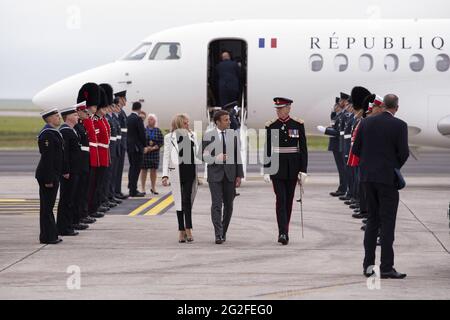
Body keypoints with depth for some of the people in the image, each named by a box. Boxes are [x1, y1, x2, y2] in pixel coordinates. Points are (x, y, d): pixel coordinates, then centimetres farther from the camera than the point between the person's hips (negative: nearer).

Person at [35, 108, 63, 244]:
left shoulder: (53, 132, 14)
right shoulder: (47, 134, -18)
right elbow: (47, 157, -21)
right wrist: (48, 179, -22)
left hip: (52, 175, 10)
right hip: (48, 176, -10)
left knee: (49, 206, 14)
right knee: (47, 206, -4)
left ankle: (51, 235, 20)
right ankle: (47, 237, 0)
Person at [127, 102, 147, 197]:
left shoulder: (128, 118, 7)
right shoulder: (138, 119, -15)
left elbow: (128, 132, 11)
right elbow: (142, 133, -15)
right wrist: (144, 145, 0)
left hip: (129, 146, 8)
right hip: (137, 147, -8)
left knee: (132, 167, 17)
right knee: (136, 168, -5)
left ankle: (132, 188, 24)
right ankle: (133, 191, -6)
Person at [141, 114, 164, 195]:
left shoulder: (158, 131, 6)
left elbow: (161, 142, 2)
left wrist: (154, 147, -13)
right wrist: (144, 148, -17)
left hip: (154, 153, 2)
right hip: (144, 152, -2)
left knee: (153, 170, 6)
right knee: (143, 170, 0)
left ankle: (153, 188, 16)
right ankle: (143, 189, 7)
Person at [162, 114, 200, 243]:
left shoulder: (192, 135, 10)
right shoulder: (169, 137, 3)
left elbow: (196, 152, 15)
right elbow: (166, 156, 2)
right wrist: (165, 175, -5)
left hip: (190, 170, 1)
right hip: (176, 171, -1)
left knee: (187, 200, -8)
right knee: (179, 201, 5)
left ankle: (188, 229, -7)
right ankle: (182, 230, 11)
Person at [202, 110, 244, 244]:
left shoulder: (233, 135, 7)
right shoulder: (208, 135, -1)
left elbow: (237, 156, 8)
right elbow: (204, 156, 0)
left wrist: (239, 175, 3)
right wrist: (216, 159, -19)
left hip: (230, 174, 3)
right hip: (215, 174, -3)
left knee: (228, 205, 7)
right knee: (216, 204, -9)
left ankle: (223, 232, 20)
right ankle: (218, 234, -10)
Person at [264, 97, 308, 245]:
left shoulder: (298, 125, 1)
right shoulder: (270, 126, 1)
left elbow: (303, 148, 1)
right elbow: (267, 149, 2)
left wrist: (303, 170, -4)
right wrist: (266, 170, -4)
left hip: (292, 169, 1)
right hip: (276, 168, -1)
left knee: (289, 200, 9)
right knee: (281, 199, -11)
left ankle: (285, 231, 20)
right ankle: (283, 233, -16)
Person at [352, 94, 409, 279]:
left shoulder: (366, 123, 3)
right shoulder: (399, 125, -10)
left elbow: (356, 149, 5)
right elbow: (404, 153, -11)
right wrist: (396, 166, 9)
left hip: (368, 176, 5)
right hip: (388, 177, -5)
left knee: (372, 220, 14)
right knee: (387, 222, -1)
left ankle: (368, 264, 13)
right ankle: (386, 267, -4)